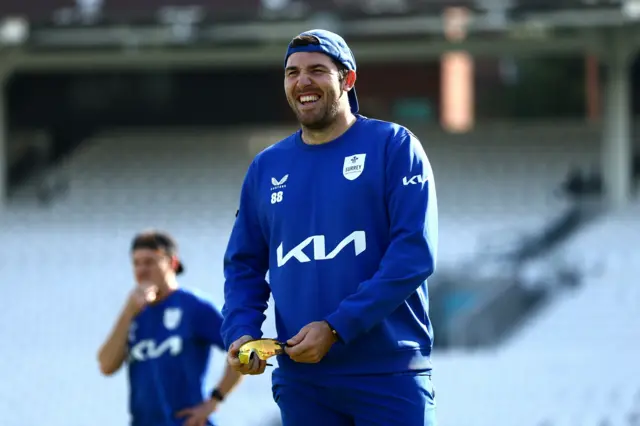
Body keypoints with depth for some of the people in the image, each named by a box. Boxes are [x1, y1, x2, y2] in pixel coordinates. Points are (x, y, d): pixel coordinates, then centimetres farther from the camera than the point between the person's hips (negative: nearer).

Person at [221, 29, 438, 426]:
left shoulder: (393, 146, -2)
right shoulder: (266, 167, 12)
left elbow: (415, 253, -11)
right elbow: (244, 266, 18)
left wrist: (335, 328, -17)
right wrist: (241, 333, -3)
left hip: (389, 374, -4)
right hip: (299, 379, 4)